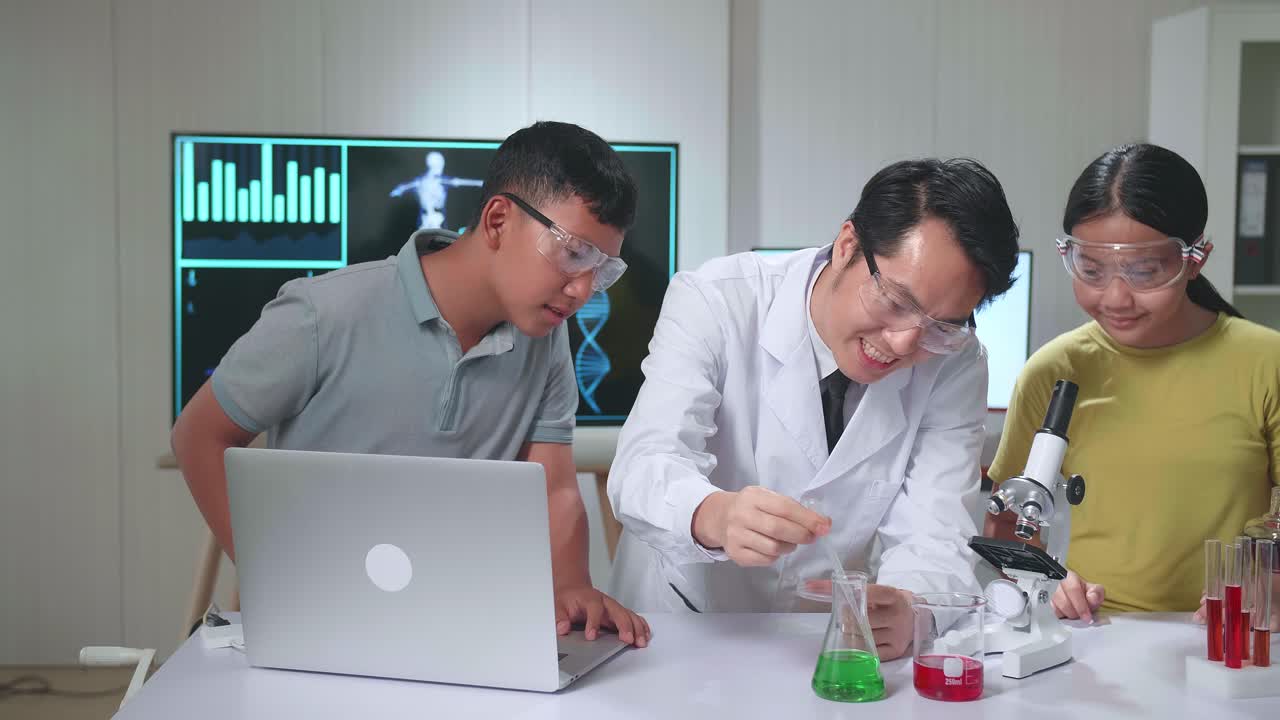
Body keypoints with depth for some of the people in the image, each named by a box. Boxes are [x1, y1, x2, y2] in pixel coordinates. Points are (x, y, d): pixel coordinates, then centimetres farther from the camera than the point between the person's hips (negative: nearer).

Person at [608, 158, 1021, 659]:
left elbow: (933, 538, -13)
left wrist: (902, 606, -35)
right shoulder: (713, 302, -15)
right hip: (678, 617, 0)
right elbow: (643, 467, -24)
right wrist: (714, 515, -45)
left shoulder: (954, 364, -8)